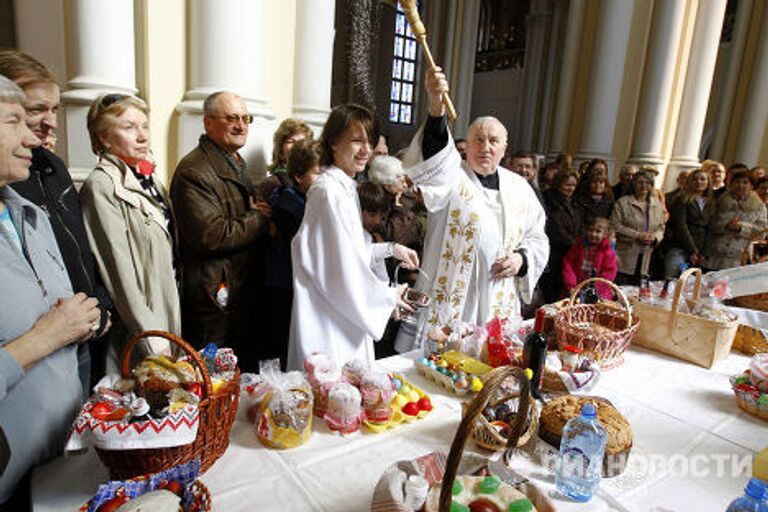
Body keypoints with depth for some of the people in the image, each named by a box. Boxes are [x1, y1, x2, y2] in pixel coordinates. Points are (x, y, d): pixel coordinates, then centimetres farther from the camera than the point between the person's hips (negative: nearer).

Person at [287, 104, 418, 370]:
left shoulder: (345, 188, 11)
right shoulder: (330, 193, -20)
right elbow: (345, 269, -21)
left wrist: (391, 248, 10)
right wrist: (388, 297, -9)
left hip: (346, 316, 10)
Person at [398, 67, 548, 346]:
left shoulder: (519, 187, 9)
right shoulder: (452, 177, -6)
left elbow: (537, 239, 16)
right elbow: (433, 162, -30)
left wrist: (521, 258, -5)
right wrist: (436, 108, -45)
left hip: (499, 305, 4)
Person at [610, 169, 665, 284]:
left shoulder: (657, 204, 14)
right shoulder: (622, 203, -2)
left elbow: (661, 227, 17)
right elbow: (616, 227, -10)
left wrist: (654, 236, -5)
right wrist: (637, 235, -16)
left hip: (646, 259, 5)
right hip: (625, 259, -4)